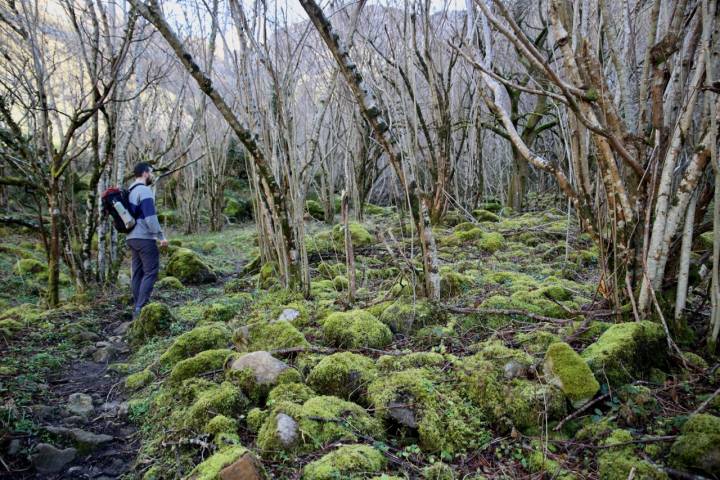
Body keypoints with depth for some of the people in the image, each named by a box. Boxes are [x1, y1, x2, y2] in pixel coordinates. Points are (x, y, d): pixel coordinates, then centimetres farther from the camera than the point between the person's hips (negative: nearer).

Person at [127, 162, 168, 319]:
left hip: (132, 238, 9)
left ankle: (136, 308, 14)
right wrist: (161, 236, -16)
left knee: (137, 273, 11)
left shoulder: (131, 191, 16)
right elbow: (150, 217, -20)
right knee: (150, 272, -8)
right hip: (144, 238, -9)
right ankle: (140, 308, -13)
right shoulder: (144, 190, -13)